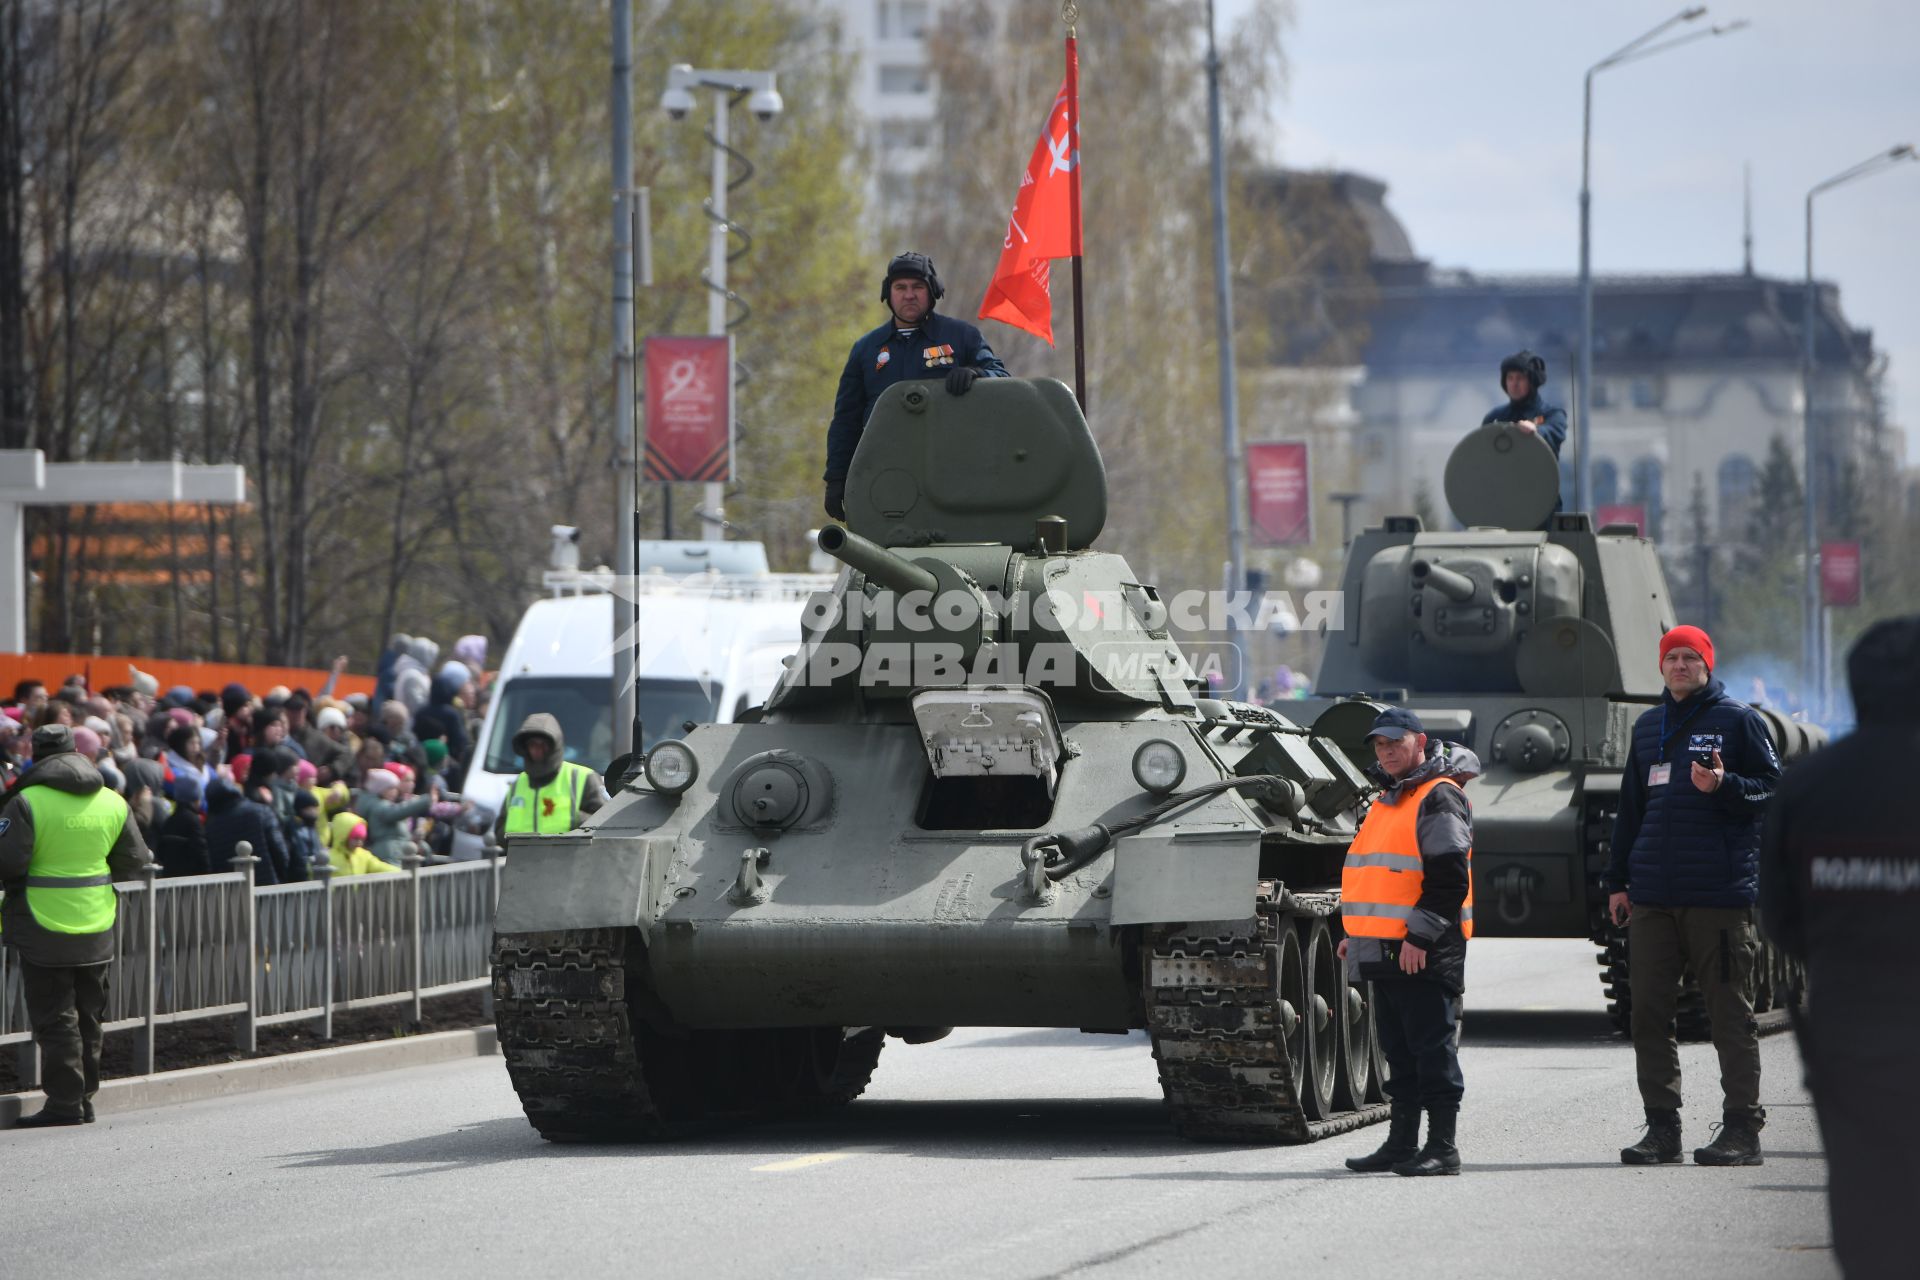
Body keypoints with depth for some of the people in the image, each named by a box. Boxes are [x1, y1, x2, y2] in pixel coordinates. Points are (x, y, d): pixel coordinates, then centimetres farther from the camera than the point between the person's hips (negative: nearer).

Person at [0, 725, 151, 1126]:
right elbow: (133, 861, 9)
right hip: (96, 928, 5)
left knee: (54, 1019, 0)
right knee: (88, 1017, 15)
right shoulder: (112, 803, 3)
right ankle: (84, 1099, 20)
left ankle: (65, 1102, -2)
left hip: (45, 928, -5)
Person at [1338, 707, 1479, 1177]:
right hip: (1384, 952, 10)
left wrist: (1419, 936, -20)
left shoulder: (1438, 798, -10)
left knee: (1432, 1048, -7)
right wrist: (1355, 933, 19)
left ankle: (1442, 1147, -5)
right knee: (1399, 1051, 13)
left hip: (1425, 952, -10)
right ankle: (1401, 1144, 18)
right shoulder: (1388, 800, 20)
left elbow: (1449, 877, -17)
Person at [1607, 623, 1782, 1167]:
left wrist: (1723, 787, -19)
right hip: (1652, 895, 6)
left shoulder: (1738, 720, 2)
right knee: (1648, 1011, 3)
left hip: (1720, 892, -6)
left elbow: (1774, 791, -2)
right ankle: (1662, 1127, 9)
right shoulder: (1648, 727, 19)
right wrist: (1617, 880, 20)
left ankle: (1742, 1127, 3)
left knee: (1731, 1013, -2)